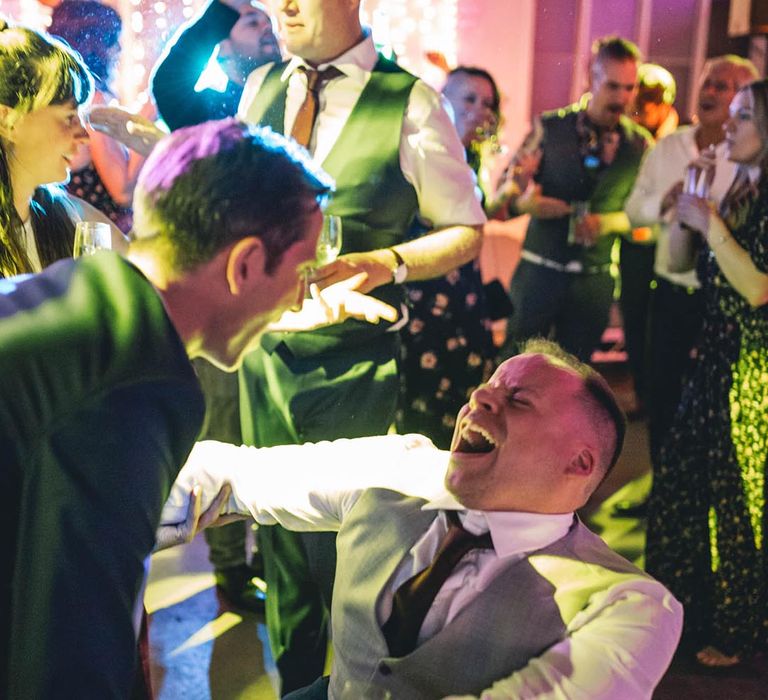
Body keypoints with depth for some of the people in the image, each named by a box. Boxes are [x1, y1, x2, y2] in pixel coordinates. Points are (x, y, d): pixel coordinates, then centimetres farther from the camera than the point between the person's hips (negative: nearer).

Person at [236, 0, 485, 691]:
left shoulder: (411, 102, -10)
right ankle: (293, 679, 37)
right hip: (263, 345, 5)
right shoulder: (260, 88, 7)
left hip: (353, 357, -5)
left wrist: (387, 262, -20)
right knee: (279, 524, 16)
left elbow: (467, 231, -3)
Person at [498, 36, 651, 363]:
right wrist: (528, 200, -21)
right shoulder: (549, 127, -2)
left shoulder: (641, 144, 1)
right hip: (540, 271, -1)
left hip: (595, 279, 2)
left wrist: (610, 221, -14)